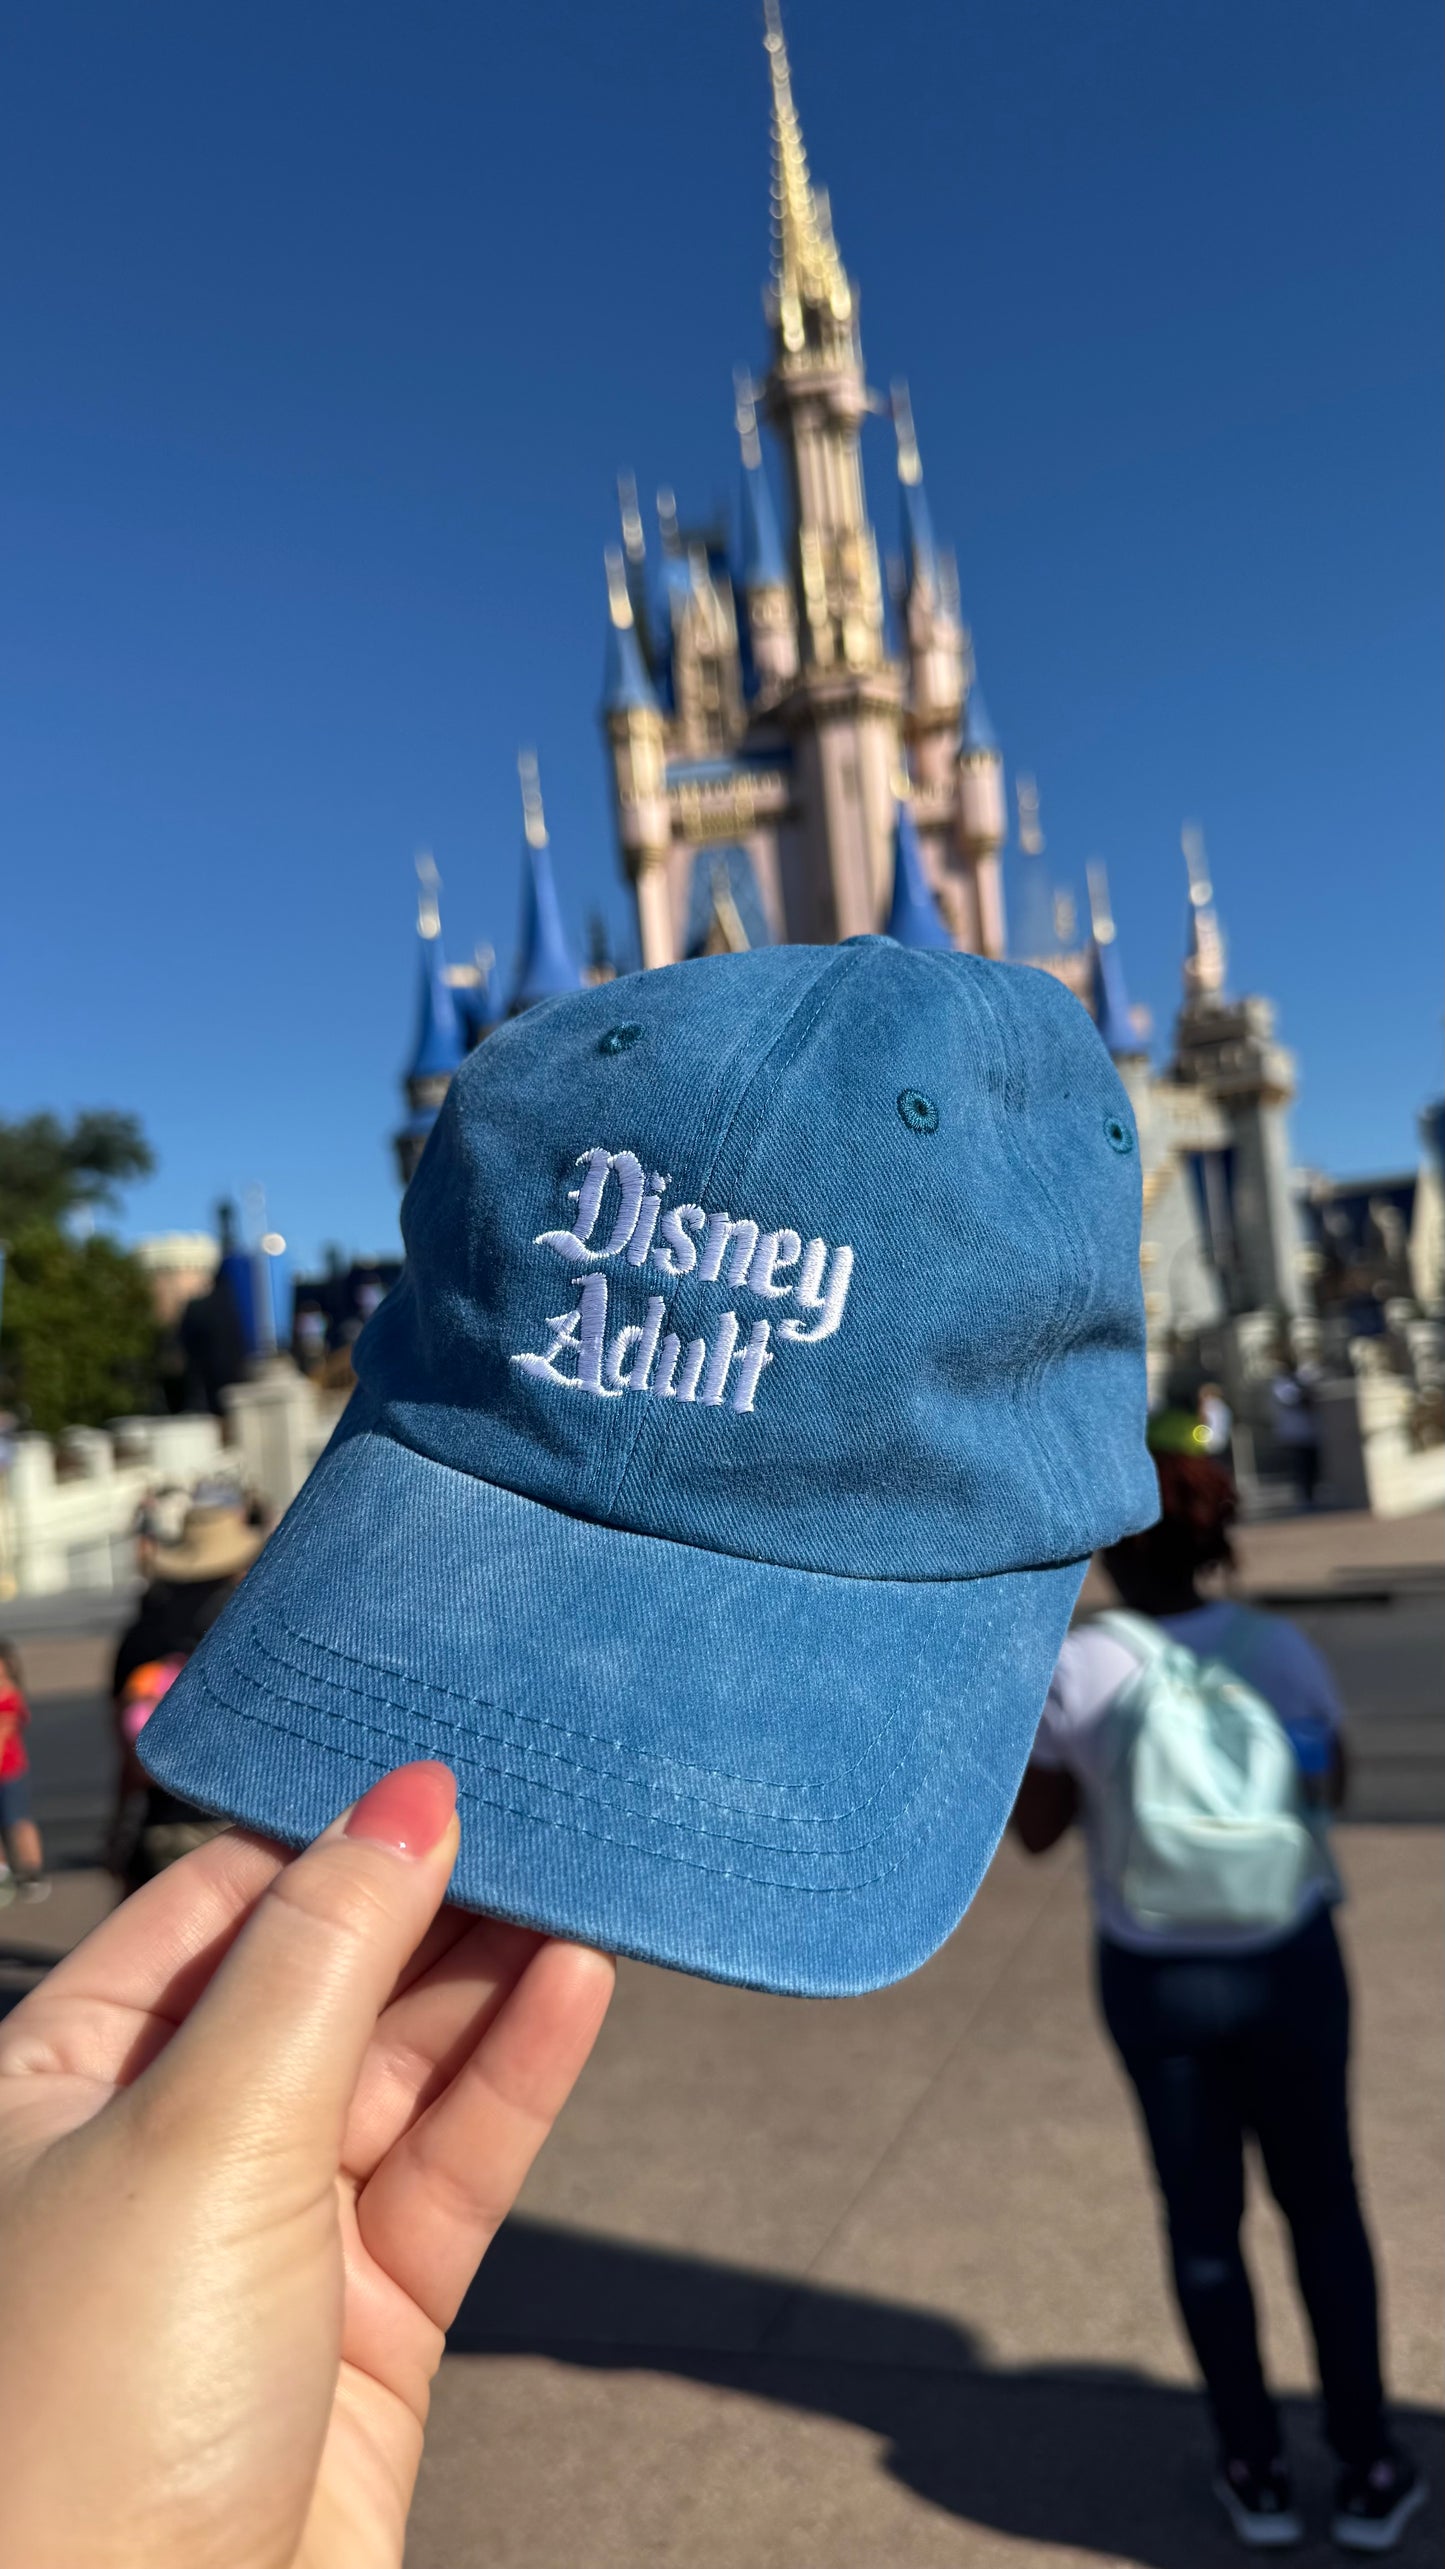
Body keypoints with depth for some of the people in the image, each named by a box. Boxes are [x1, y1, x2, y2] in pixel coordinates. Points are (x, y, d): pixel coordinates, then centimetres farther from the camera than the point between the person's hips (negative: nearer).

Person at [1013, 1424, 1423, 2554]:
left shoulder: (1073, 1669, -18)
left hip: (1155, 1977, -1)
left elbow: (1035, 1831, -5)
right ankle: (1368, 2468, 32)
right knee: (1324, 2205, 21)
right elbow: (1331, 1785, 6)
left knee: (1204, 2214, 19)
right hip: (1288, 1962, 1)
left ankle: (1258, 2471, 32)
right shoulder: (1279, 1646, -14)